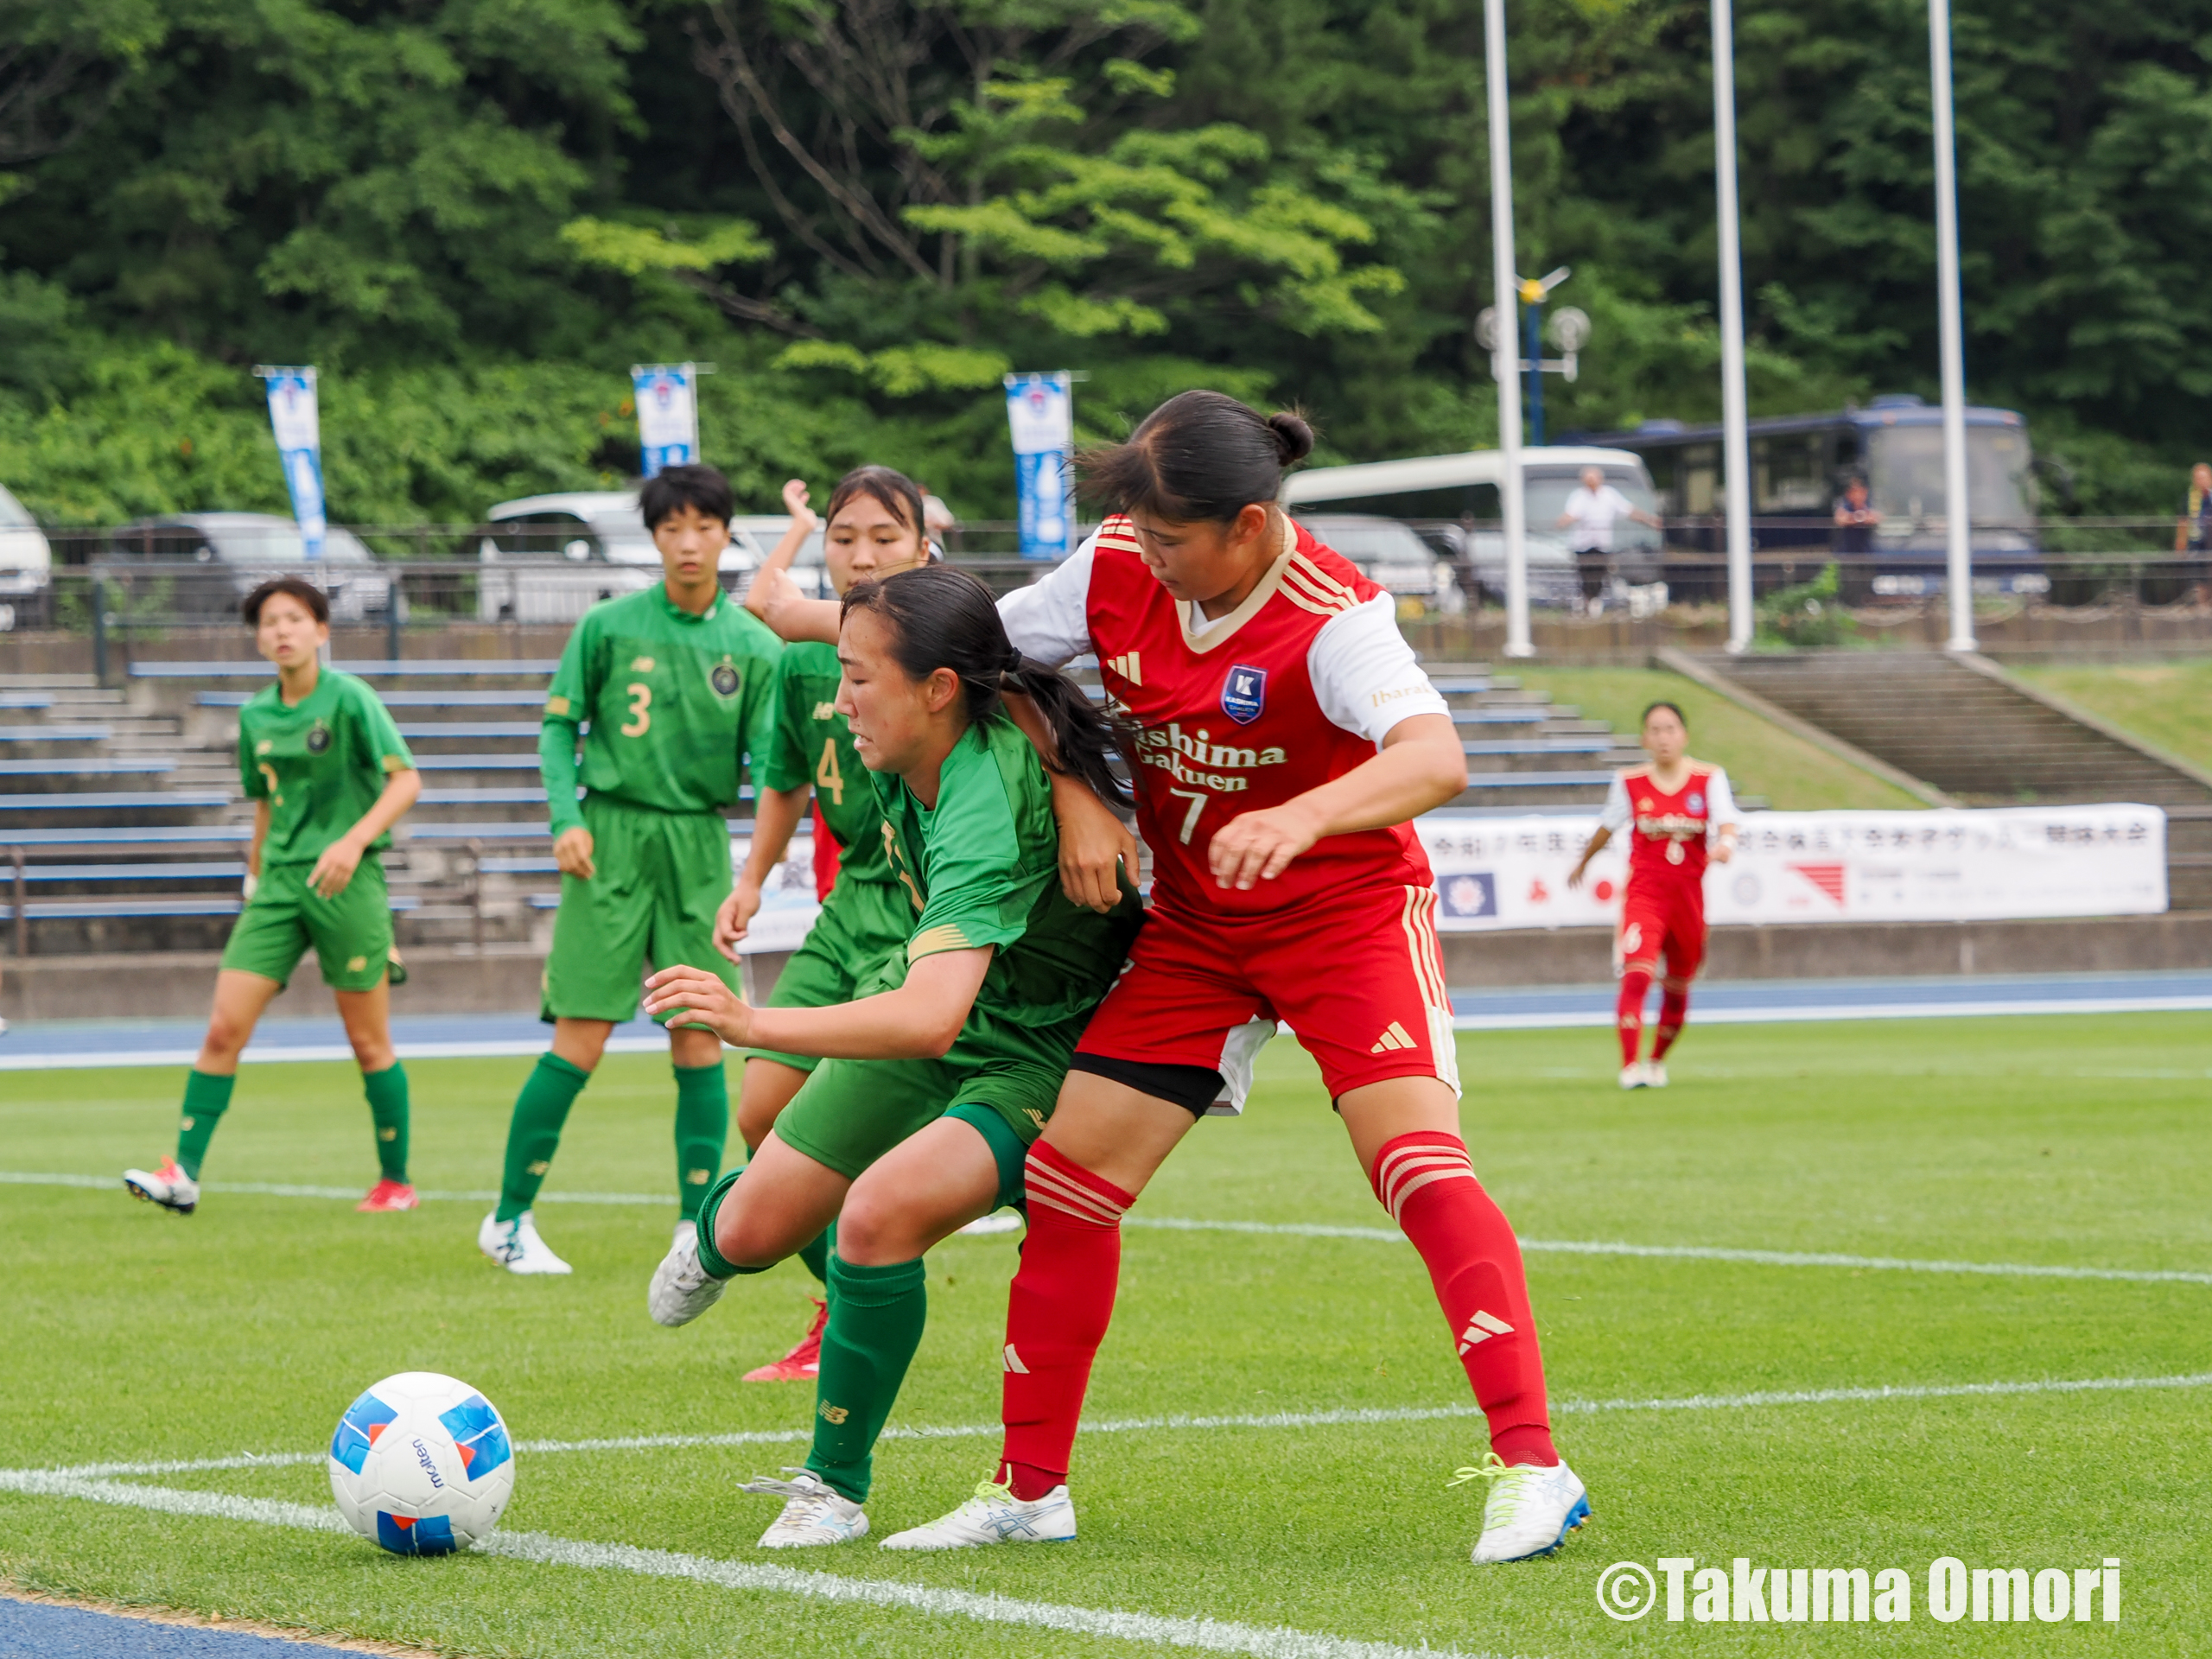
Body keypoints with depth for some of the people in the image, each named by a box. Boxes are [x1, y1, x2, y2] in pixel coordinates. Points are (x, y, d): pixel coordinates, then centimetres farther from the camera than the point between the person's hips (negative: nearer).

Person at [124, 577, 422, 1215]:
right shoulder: (256, 715, 10)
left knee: (369, 1042, 2)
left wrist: (355, 840, -24)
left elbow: (406, 780, -12)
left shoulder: (348, 698, -7)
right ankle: (182, 1173, -5)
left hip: (346, 882, -5)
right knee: (224, 1028, -6)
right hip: (280, 881, 5)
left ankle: (396, 1181, 14)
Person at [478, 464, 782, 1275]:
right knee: (579, 1041, -6)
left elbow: (768, 756, 2)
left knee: (699, 1040, 1)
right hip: (612, 839, -2)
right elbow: (558, 725, 6)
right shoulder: (608, 627, 1)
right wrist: (566, 818, -8)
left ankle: (697, 1226, 8)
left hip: (701, 845, 2)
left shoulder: (754, 646, 5)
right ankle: (510, 1219, 5)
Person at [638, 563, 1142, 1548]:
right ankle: (713, 1238, 52)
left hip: (1039, 1054, -8)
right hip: (922, 1000, 8)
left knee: (878, 1211, -32)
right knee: (756, 1231, 10)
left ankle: (835, 1489, -12)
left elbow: (932, 1017, -51)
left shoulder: (986, 817, -39)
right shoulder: (906, 746, -16)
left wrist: (755, 1024, -60)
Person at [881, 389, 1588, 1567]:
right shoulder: (1117, 568, -10)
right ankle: (1030, 1491, 14)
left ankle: (1530, 1467, -23)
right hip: (1192, 925, 6)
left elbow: (1437, 759, -44)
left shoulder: (1330, 618, -27)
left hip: (1347, 908, -6)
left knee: (1417, 1159, -24)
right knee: (1066, 1172, 1)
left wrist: (1300, 818, -60)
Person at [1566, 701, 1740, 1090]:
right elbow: (1607, 827, 17)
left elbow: (1727, 823, -13)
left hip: (1688, 894, 2)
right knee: (1636, 975, -21)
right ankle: (1630, 1067, -25)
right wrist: (1582, 863, 31)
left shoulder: (1709, 779, -1)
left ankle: (1657, 1061, 36)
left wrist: (1724, 844, -37)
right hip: (1644, 893, -2)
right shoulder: (1630, 783, 1)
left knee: (1677, 988, 14)